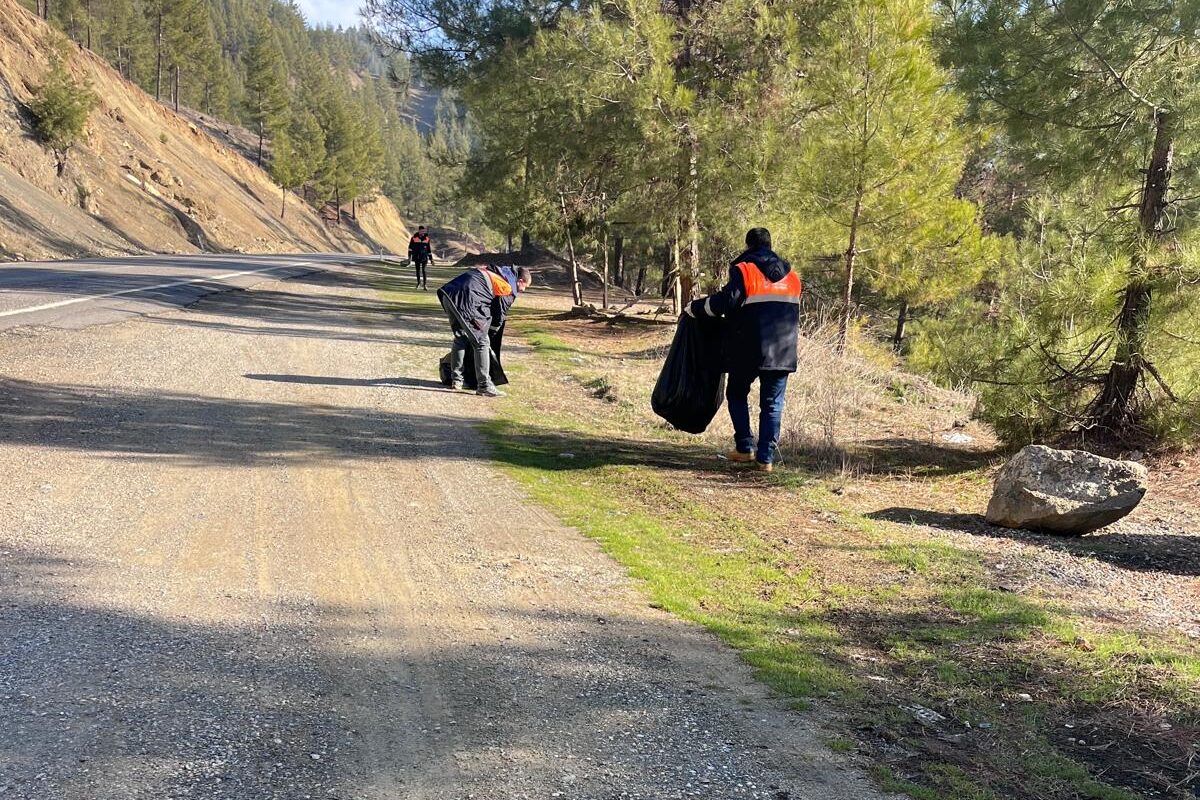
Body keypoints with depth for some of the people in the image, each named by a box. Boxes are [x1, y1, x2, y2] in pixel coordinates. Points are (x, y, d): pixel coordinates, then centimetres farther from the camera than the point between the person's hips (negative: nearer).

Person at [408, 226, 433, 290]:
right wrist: (409, 256, -10)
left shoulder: (426, 238, 4)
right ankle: (419, 282, 29)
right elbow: (410, 247, -2)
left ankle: (425, 285, -6)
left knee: (424, 270, -8)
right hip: (417, 257, 0)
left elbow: (429, 248, 12)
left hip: (424, 257, 0)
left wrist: (431, 258, 12)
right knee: (418, 270, 8)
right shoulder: (414, 237, -3)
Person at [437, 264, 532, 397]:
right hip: (466, 301, -8)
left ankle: (456, 379, 29)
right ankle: (484, 385, 2)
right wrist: (493, 330, 29)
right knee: (481, 343, 1)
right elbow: (500, 313, 11)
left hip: (448, 295, 8)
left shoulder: (495, 271, 27)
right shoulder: (510, 289, 4)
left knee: (460, 338, 23)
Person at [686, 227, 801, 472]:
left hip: (749, 350, -4)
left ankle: (745, 447, 10)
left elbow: (726, 301, -16)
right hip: (782, 352, 4)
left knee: (737, 394, 16)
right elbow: (792, 312, 17)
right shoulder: (790, 275, 13)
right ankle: (766, 458, 3)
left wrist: (695, 307, -5)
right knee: (772, 404, 7)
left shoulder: (744, 270, -6)